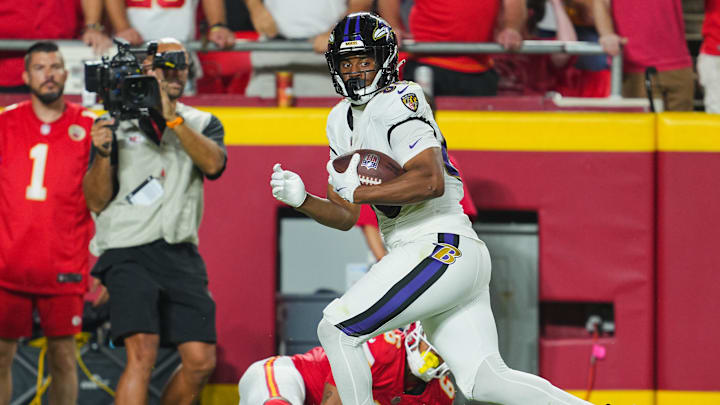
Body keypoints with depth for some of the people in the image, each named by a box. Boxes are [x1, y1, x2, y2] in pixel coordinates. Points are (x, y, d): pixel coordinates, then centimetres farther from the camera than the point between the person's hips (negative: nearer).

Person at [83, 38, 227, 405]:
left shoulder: (202, 124, 14)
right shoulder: (119, 123, 7)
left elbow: (213, 164, -9)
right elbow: (96, 202, 5)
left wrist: (172, 117, -16)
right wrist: (103, 154, -12)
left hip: (181, 254, 3)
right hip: (129, 252, -3)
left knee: (201, 361, -3)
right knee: (142, 353, -21)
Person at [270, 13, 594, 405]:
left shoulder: (396, 103, -11)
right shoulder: (342, 121, 18)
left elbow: (431, 181, -25)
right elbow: (345, 216, 20)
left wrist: (357, 191, -21)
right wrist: (300, 199, 2)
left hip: (441, 249, -9)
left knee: (336, 329, -10)